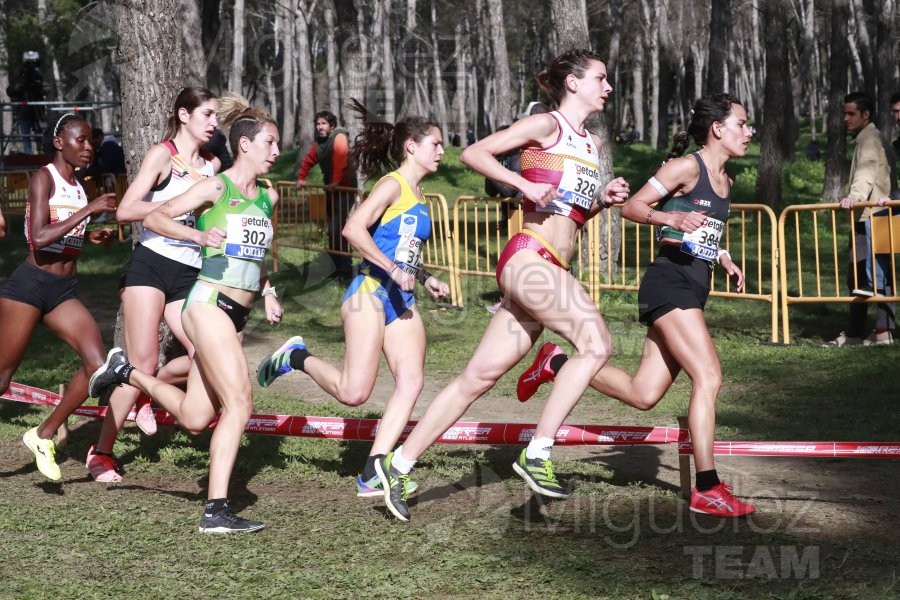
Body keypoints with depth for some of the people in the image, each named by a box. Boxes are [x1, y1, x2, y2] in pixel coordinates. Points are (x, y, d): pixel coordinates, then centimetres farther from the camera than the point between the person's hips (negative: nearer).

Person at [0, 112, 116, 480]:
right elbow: (38, 239, -21)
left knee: (97, 362, -10)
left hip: (64, 291, 7)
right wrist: (87, 210, -21)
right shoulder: (44, 178, -9)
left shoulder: (78, 186, 13)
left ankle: (44, 436, 4)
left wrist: (94, 237, 10)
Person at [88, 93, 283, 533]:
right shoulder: (216, 187, -5)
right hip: (209, 304, -8)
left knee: (194, 418, 8)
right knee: (239, 404, -17)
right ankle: (216, 510, -15)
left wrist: (267, 292, 15)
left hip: (236, 315, 8)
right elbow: (154, 218, -5)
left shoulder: (268, 197, 14)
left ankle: (127, 372, 31)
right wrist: (200, 236, -17)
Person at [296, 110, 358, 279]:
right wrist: (301, 178, 18)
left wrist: (335, 181, -34)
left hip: (344, 188, -9)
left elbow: (340, 159, -29)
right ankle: (340, 267, 23)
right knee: (333, 230, 13)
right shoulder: (319, 143, 10)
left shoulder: (339, 137, -16)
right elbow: (308, 160, 23)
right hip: (331, 189, 9)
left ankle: (345, 270, -9)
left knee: (336, 230, -15)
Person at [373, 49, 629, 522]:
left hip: (549, 270, 8)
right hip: (528, 257, -8)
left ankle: (399, 465, 10)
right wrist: (524, 184, -15)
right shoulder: (546, 126, -1)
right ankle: (537, 453, -18)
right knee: (596, 343, -22)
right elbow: (473, 154, -6)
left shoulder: (590, 144, 23)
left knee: (479, 377, 6)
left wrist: (604, 199, 12)